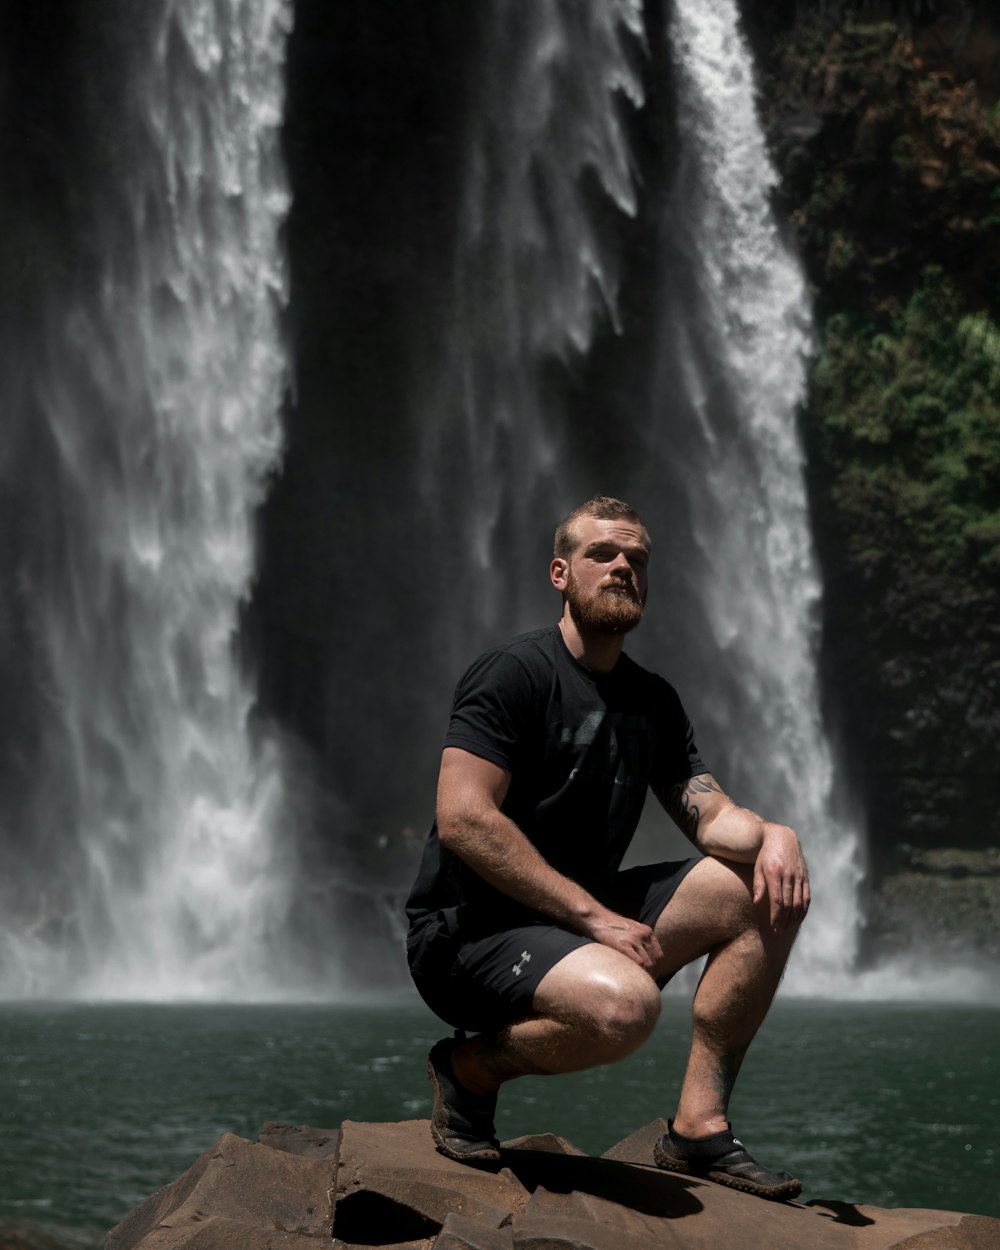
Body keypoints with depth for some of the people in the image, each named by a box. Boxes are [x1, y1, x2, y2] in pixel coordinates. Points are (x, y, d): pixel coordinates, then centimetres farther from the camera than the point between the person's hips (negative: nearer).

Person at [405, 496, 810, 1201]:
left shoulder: (652, 701, 14)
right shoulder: (515, 673, -11)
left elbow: (709, 814, 7)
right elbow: (463, 820, -21)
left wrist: (772, 834, -18)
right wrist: (593, 914, -23)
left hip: (579, 917, 8)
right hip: (468, 931, -8)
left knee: (771, 893, -3)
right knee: (625, 1004, -37)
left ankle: (699, 1129, -5)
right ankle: (473, 1065, -6)